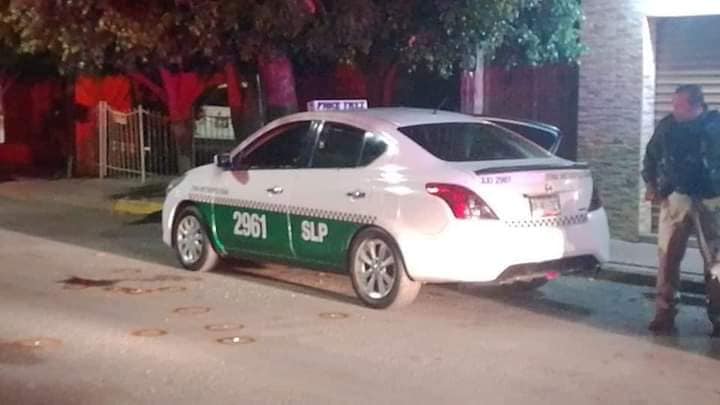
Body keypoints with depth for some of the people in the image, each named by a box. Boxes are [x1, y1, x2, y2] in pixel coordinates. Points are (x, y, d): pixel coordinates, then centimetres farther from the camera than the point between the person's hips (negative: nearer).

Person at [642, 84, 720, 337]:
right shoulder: (667, 125, -1)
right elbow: (651, 157, 12)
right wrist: (651, 185, 3)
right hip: (676, 198, 2)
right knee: (668, 257, 0)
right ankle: (664, 314, 8)